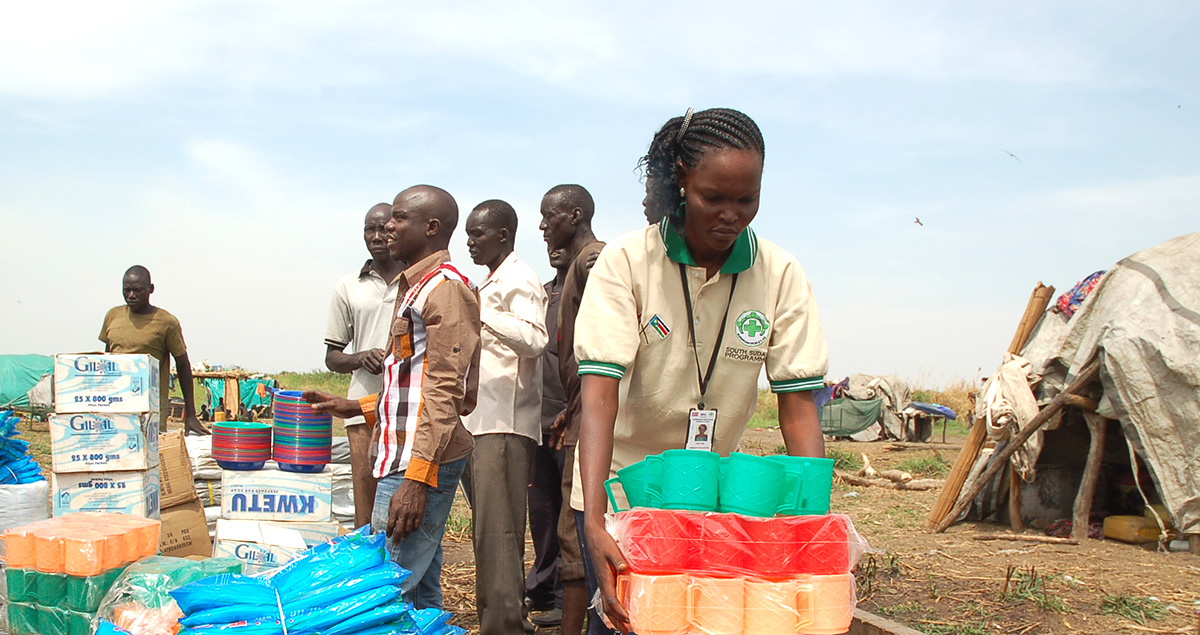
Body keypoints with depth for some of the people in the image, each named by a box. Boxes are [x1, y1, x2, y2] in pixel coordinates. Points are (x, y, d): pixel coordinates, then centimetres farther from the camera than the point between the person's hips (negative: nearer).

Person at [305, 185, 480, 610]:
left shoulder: (445, 285, -10)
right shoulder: (415, 287, 22)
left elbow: (443, 390, -19)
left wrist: (417, 477, -24)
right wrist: (354, 407, 19)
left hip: (419, 463, -10)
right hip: (400, 458, 10)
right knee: (420, 591, 14)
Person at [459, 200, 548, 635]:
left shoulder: (518, 280, -7)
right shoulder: (493, 283, 23)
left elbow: (534, 339, -25)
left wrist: (480, 312, -33)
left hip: (505, 424, -10)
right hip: (481, 422, 10)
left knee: (497, 532, -11)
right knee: (488, 530, 12)